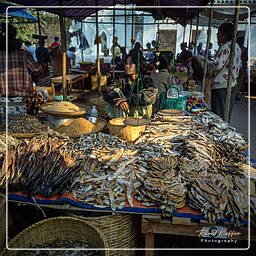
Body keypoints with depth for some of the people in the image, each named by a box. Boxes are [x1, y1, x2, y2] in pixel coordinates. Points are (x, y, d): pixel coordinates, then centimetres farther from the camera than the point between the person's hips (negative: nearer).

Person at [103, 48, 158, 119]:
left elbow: (150, 96, -21)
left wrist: (127, 99, -24)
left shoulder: (146, 80, -1)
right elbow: (107, 92, -7)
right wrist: (118, 100, -28)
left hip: (142, 117, -2)